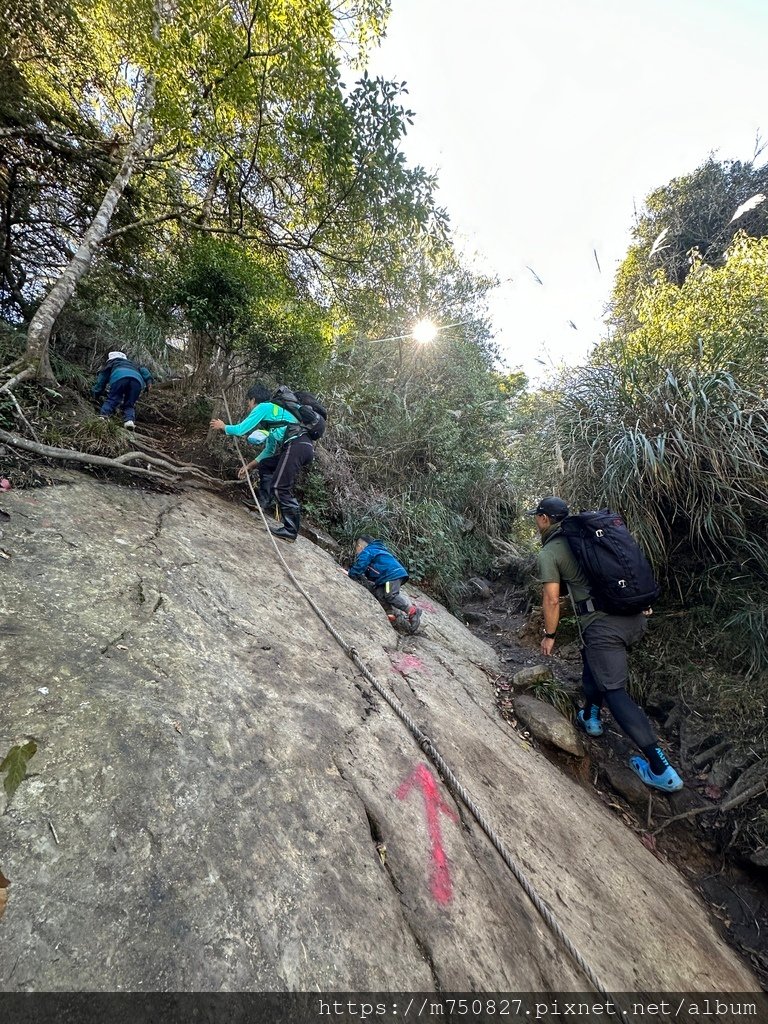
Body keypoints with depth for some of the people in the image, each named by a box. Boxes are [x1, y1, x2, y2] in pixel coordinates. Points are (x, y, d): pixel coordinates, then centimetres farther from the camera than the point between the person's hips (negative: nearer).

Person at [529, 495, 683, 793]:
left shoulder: (549, 553, -5)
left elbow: (552, 600, -6)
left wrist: (549, 635, 7)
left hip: (603, 625, -8)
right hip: (637, 617, 8)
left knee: (614, 691, 1)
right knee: (592, 659, 29)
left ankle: (661, 770, 1)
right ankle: (590, 717, 41)